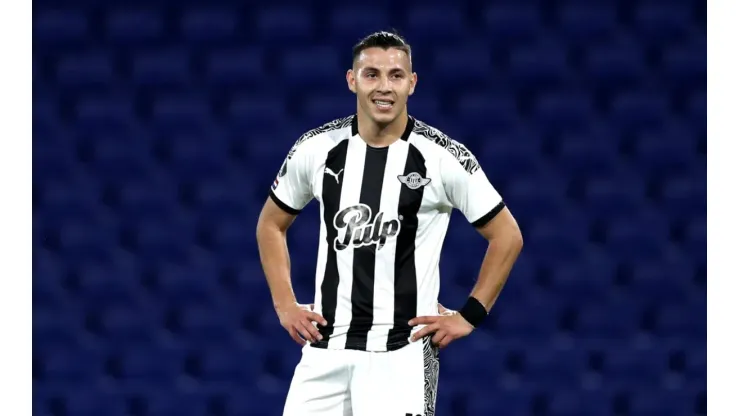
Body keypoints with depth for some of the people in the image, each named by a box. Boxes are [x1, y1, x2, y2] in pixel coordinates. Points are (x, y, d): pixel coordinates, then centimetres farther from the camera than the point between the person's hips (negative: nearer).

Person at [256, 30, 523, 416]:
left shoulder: (443, 157, -6)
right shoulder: (316, 149, 2)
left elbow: (507, 236, 2)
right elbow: (271, 224, 18)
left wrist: (469, 316, -1)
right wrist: (285, 305, 9)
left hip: (402, 352, -3)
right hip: (326, 347, 3)